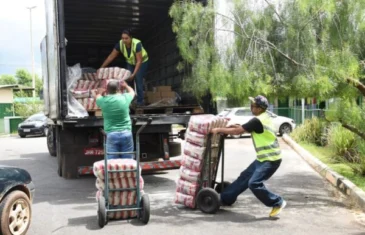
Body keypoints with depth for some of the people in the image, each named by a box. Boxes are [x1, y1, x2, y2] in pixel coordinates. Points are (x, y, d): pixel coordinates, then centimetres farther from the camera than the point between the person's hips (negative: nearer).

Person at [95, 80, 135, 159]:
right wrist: (125, 86, 37)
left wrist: (101, 92, 41)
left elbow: (97, 96, 23)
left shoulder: (104, 101, -4)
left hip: (111, 135, -1)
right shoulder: (124, 98, -3)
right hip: (126, 133, 1)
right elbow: (132, 92, 21)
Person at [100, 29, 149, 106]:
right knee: (128, 80, -5)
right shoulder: (120, 44, -22)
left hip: (142, 62, -4)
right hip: (130, 63, 5)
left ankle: (140, 101, -7)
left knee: (138, 80, -16)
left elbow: (139, 61, -32)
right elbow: (111, 57, -15)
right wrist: (101, 68, -16)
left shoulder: (137, 44, -35)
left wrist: (134, 74, -38)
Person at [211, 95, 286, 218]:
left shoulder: (257, 120, -20)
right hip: (263, 158, 10)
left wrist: (219, 130, -9)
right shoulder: (263, 117, 11)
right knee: (245, 177, 12)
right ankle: (226, 198, 21)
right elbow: (243, 128, 20)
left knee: (254, 183, -16)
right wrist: (233, 126, 6)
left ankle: (278, 203, 1)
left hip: (271, 159, -10)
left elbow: (238, 131, -18)